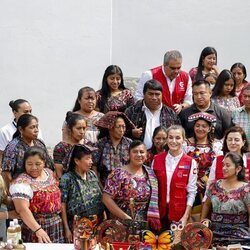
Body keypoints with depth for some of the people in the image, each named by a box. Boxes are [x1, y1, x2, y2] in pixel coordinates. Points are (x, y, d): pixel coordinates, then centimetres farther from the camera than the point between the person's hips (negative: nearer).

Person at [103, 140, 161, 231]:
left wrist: (154, 218, -2)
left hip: (145, 225, 4)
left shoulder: (150, 173, 5)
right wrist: (126, 217, -17)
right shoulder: (119, 174, -10)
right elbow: (106, 198, -14)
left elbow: (154, 198, 11)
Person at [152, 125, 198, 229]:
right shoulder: (157, 159, 3)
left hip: (179, 214, -2)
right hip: (158, 213, 2)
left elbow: (191, 192, -4)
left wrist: (185, 217, -10)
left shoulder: (190, 163, -4)